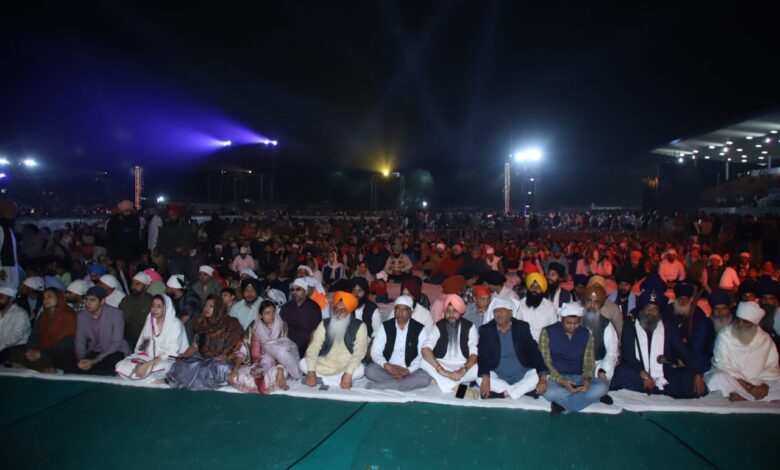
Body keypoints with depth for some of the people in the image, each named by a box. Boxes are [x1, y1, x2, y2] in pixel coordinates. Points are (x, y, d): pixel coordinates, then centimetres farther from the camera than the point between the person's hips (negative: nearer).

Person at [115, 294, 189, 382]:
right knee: (121, 367, -17)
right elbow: (141, 347, 8)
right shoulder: (150, 321, 5)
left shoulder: (175, 324, -13)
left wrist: (148, 364, -25)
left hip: (167, 361, -6)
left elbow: (171, 354, -18)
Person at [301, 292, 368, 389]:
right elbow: (313, 347, -9)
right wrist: (311, 372, -23)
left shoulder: (359, 326, -9)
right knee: (303, 363, -19)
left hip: (346, 368, -2)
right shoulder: (324, 324, -2)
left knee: (360, 370, -33)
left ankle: (321, 379, -22)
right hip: (325, 366, 2)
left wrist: (348, 374, -33)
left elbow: (359, 352, -19)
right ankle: (338, 381, -19)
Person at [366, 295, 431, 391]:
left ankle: (380, 385, -27)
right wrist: (387, 366, -21)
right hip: (387, 370, 1)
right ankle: (408, 383, -21)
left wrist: (408, 370, -20)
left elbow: (422, 355, -5)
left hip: (409, 371, 0)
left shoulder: (420, 329, 0)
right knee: (369, 370, -27)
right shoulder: (385, 327, 2)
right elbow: (375, 352, -2)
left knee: (425, 378, -31)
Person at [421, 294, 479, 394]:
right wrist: (440, 370, -33)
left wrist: (463, 370, -32)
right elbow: (425, 349, -18)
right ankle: (457, 386, -28)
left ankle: (439, 380, -24)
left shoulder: (470, 327, -2)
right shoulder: (438, 326, -3)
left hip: (463, 367, 0)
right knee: (425, 362, -30)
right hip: (442, 365, 0)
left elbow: (474, 353, -12)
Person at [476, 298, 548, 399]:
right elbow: (482, 356, -10)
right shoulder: (486, 330, -2)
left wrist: (543, 377, -23)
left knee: (538, 376, -26)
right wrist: (485, 379, -28)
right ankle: (524, 390, -20)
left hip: (522, 376, 1)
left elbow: (534, 352, -6)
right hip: (498, 377, 0)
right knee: (480, 378, -29)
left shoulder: (522, 327, 0)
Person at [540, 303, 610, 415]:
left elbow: (589, 362, 2)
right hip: (556, 376, -3)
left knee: (602, 388, -26)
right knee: (549, 392, -37)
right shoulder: (548, 332, -6)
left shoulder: (587, 334, 4)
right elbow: (546, 362, -9)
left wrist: (587, 379, -20)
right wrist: (562, 381, -23)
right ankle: (592, 396, -15)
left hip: (578, 377, 3)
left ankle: (562, 404, -19)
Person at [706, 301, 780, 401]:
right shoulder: (725, 336, -7)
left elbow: (771, 367, 1)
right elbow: (723, 366, -11)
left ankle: (743, 396, -23)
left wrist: (765, 386, -16)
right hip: (732, 380, -4)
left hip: (756, 383, 4)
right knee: (719, 378, -35)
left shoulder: (765, 339, 3)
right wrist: (741, 383, -22)